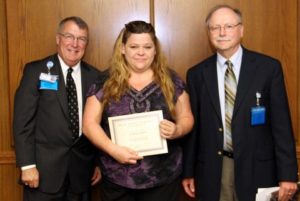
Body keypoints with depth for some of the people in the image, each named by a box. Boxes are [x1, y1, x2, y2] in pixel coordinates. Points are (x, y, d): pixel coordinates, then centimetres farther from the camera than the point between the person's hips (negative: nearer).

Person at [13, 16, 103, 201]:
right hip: (44, 167, -3)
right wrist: (27, 165, -12)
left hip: (81, 168, 3)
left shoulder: (95, 76, 5)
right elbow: (23, 120, -8)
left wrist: (99, 162, 8)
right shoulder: (35, 70, -4)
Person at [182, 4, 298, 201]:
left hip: (256, 168, -1)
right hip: (212, 170, 2)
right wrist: (188, 172, 6)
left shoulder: (269, 67, -4)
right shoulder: (197, 74, 2)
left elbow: (281, 123, -4)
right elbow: (193, 126, 5)